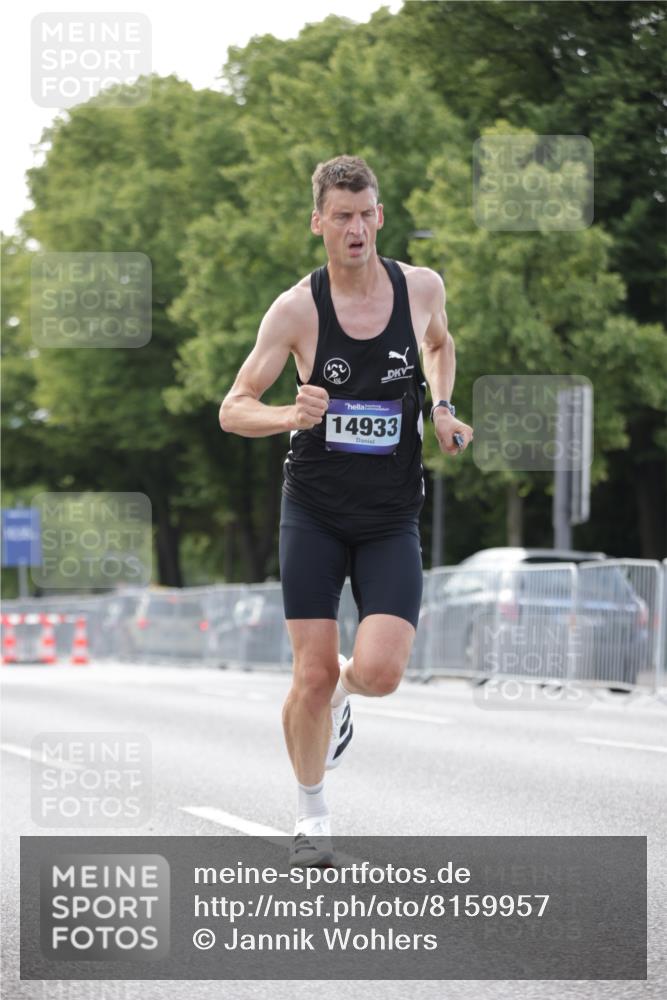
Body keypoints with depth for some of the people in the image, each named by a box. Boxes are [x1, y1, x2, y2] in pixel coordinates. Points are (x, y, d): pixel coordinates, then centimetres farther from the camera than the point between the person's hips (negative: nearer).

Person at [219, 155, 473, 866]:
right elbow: (232, 410, -7)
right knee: (312, 676, -4)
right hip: (313, 512, -1)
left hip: (391, 518, 1)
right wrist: (290, 416, -27)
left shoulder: (421, 286, -2)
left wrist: (442, 409, 5)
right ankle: (311, 816, 18)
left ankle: (340, 695, 25)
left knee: (380, 671, -14)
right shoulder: (296, 308, -10)